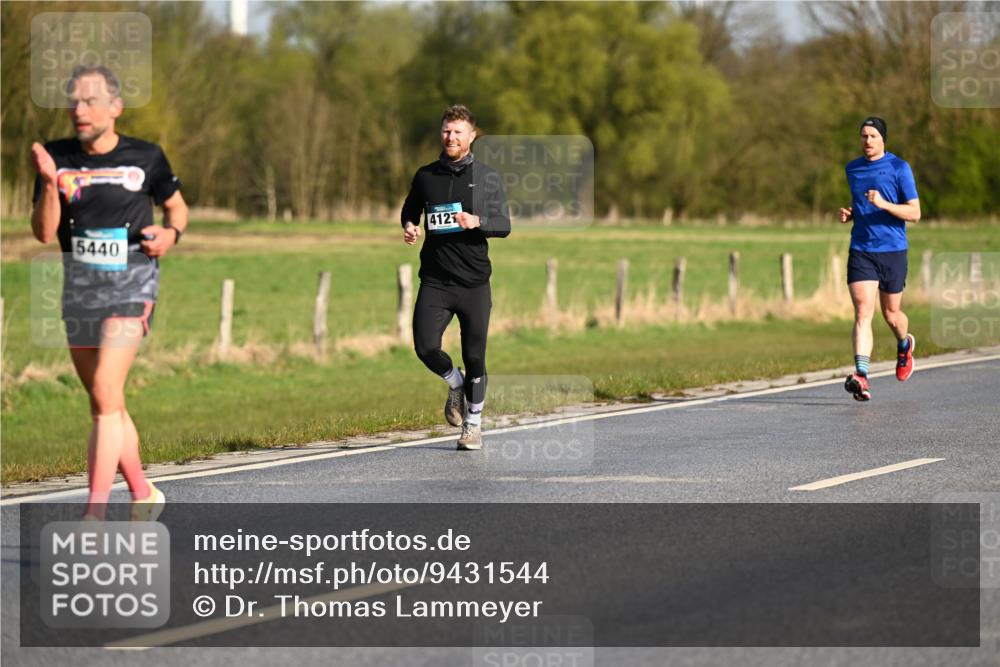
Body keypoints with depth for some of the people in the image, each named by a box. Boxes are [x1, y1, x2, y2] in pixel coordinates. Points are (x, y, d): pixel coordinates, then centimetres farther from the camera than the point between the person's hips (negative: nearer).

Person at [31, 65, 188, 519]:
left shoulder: (145, 158, -4)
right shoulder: (57, 158, 1)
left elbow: (175, 205, 13)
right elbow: (44, 232, -5)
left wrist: (171, 234, -8)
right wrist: (49, 184, -20)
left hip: (131, 283, -4)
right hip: (79, 289, 4)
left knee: (105, 394, -18)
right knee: (106, 405, 12)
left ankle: (95, 512, -21)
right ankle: (143, 494, 31)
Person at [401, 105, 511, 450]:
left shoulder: (488, 178, 4)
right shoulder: (426, 176, 9)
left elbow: (504, 225, -1)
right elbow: (410, 210, 25)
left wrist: (477, 222, -20)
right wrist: (409, 226, 2)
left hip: (474, 282, -1)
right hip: (434, 280, 1)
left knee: (474, 356, 2)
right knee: (426, 348, -15)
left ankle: (473, 424, 21)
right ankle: (456, 385, 18)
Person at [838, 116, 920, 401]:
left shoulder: (899, 168, -3)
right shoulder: (852, 169, 11)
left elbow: (914, 213, -6)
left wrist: (884, 204, -21)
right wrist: (848, 214, 5)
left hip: (892, 250, -2)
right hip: (861, 251, 2)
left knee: (891, 315, 11)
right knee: (863, 312, -14)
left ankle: (904, 345, 46)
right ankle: (861, 376, -25)